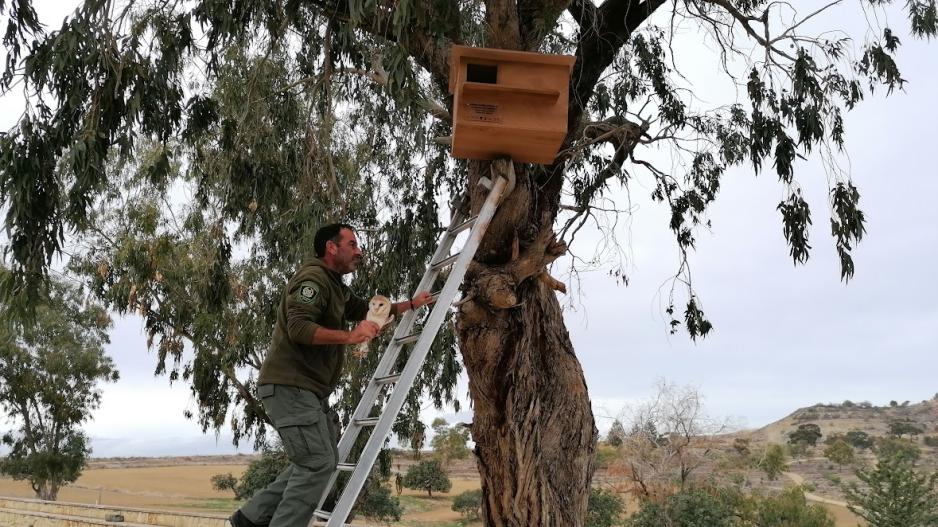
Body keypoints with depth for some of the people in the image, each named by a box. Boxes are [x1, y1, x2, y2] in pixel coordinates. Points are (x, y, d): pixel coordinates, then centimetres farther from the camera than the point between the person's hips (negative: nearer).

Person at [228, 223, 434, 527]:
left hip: (308, 389, 10)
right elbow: (298, 328, -26)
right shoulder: (313, 278, -12)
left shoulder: (335, 286, 20)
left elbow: (367, 310, 35)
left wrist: (411, 304, 31)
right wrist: (349, 337, -33)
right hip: (289, 386, -10)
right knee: (317, 463, -13)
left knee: (323, 460, 12)